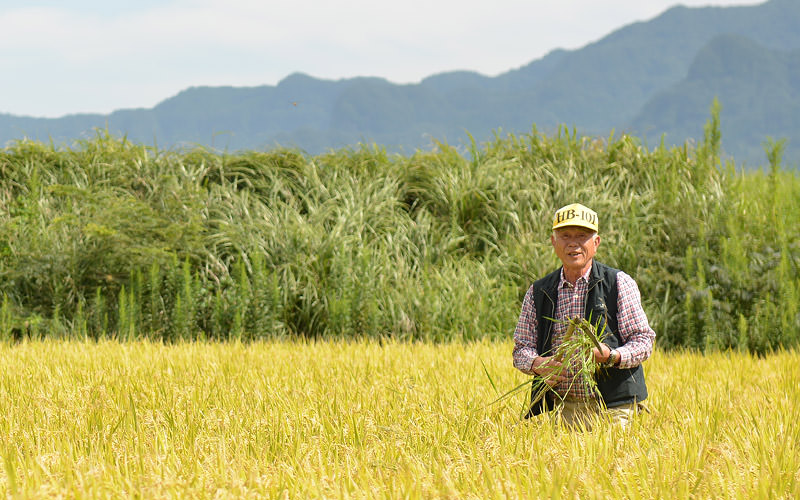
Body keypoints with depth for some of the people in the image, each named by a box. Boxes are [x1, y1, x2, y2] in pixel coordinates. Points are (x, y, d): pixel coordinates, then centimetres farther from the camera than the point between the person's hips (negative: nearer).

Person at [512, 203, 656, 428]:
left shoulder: (620, 284, 2)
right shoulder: (538, 292, 11)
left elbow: (644, 341, -1)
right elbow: (521, 348, 12)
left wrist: (611, 356, -21)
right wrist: (538, 364, -11)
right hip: (561, 408, 2)